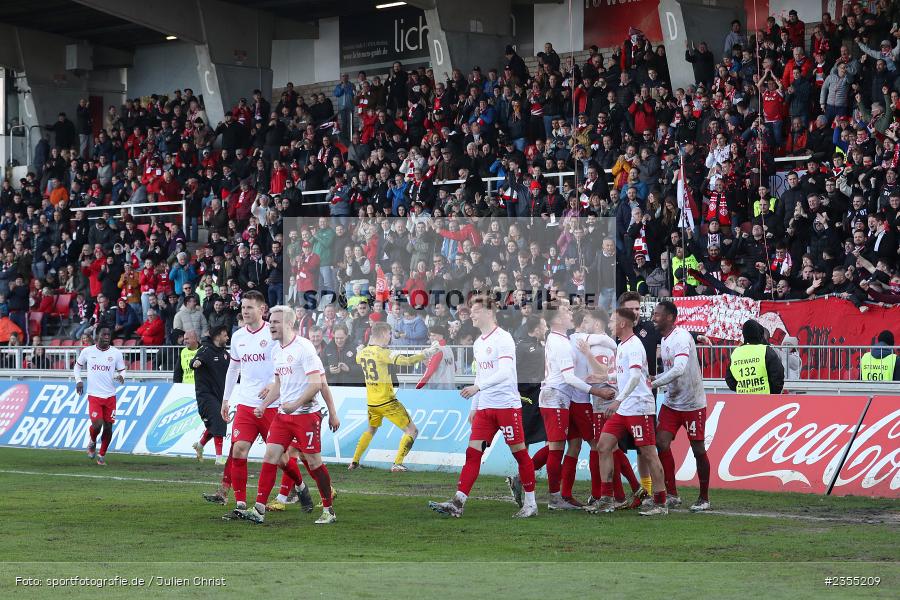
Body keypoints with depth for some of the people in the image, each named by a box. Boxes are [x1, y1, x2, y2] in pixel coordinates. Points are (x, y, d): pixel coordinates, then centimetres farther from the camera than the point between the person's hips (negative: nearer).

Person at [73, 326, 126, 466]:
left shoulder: (116, 353, 0)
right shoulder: (87, 352, -1)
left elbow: (122, 370, 8)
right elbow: (78, 365, 16)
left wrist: (121, 377, -14)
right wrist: (78, 381, 2)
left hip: (110, 396, 2)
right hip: (94, 395, -2)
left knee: (108, 427, 4)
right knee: (97, 425, -15)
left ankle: (102, 455, 22)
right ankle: (92, 442, 19)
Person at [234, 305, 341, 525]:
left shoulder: (304, 347, -13)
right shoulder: (276, 350, 13)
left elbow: (317, 384, -16)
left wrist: (295, 404, -20)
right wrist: (264, 406, 13)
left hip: (307, 414, -7)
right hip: (283, 414, 7)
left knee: (313, 461, -2)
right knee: (270, 455, -2)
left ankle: (328, 510, 10)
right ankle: (259, 509, -5)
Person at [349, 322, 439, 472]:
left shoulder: (363, 352, 3)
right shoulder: (382, 352, -19)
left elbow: (358, 359, 28)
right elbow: (407, 361, -26)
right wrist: (426, 353, -16)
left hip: (371, 402, 8)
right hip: (387, 402, -8)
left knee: (371, 429, 32)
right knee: (412, 430, 0)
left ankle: (354, 461, 30)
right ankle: (397, 464, -8)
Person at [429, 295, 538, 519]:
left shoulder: (503, 339, -11)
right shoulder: (478, 343, 16)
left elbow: (504, 372, -21)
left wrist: (477, 387, -28)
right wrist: (474, 407, 22)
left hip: (507, 405, -8)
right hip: (485, 408, 8)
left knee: (519, 453, -1)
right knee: (472, 452, -2)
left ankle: (530, 503, 9)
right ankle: (458, 503, -9)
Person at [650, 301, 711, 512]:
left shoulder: (681, 337, -20)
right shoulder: (664, 339, 8)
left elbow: (679, 369, -32)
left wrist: (654, 383, -31)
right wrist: (653, 378, 0)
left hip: (693, 403, -8)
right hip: (671, 402, 8)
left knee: (698, 450, 2)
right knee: (661, 443, -4)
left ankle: (704, 498, 14)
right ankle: (672, 495, 4)